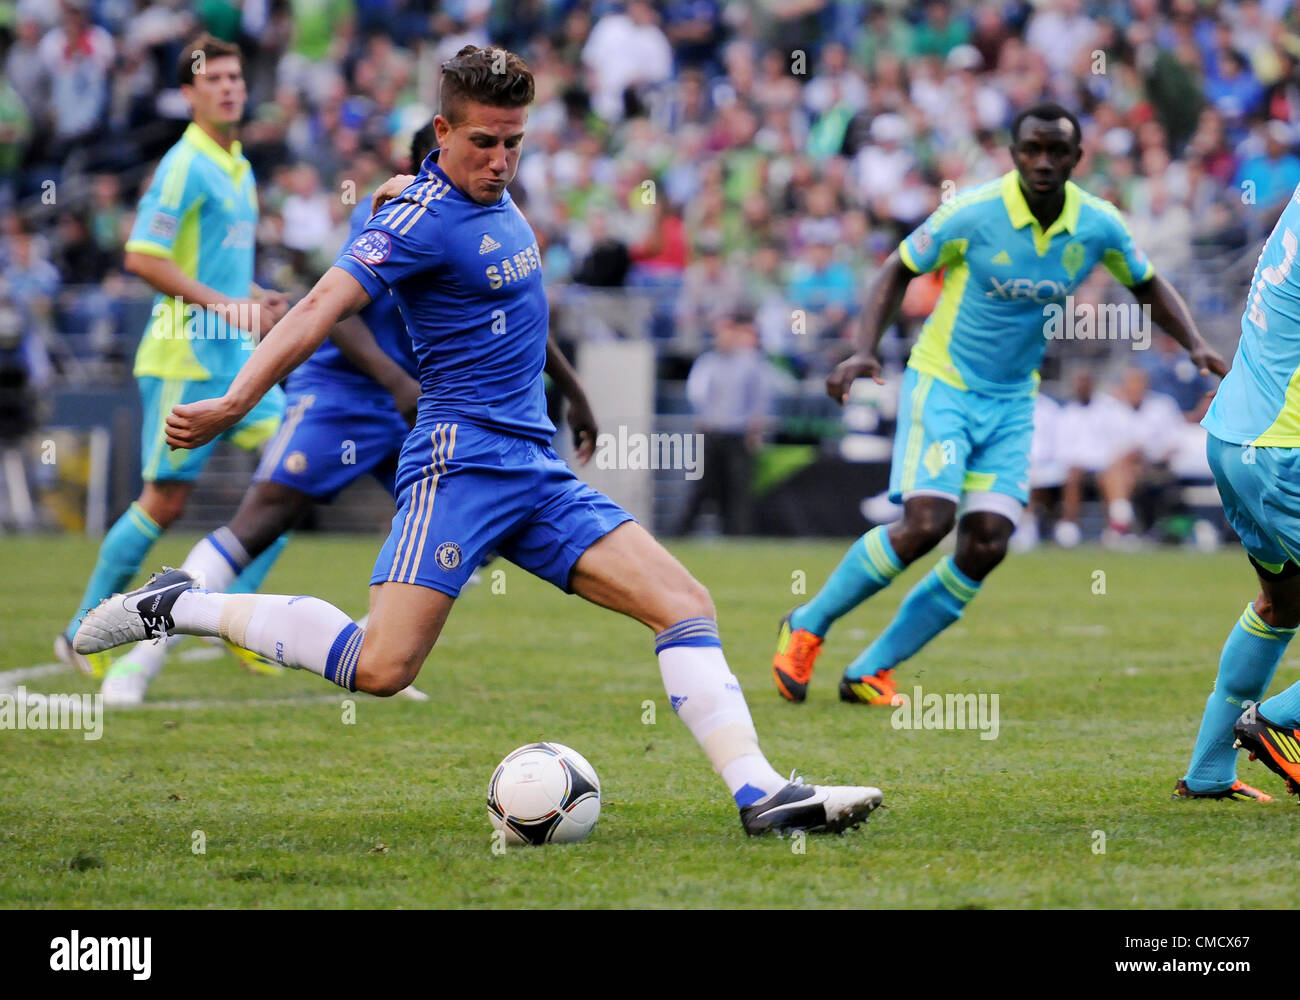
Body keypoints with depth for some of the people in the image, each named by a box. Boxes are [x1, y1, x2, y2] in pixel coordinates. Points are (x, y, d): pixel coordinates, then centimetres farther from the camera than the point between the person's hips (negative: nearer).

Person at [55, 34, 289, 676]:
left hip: (235, 356, 8)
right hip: (184, 354, -8)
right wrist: (225, 307, -20)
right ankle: (82, 634, 8)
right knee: (165, 503, -5)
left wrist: (253, 297, 10)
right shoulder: (185, 166, -12)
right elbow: (142, 258, -19)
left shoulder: (240, 169, 16)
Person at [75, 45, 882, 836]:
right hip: (463, 461, -8)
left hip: (537, 469, 9)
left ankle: (761, 793, -7)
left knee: (688, 606, -3)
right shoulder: (425, 217, -12)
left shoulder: (490, 191, 13)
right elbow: (323, 308, -22)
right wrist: (232, 404, -31)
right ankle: (179, 607, -5)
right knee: (382, 666, -20)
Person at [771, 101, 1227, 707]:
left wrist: (1195, 346, -3)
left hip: (1012, 401, 4)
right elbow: (899, 271, -4)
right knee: (926, 524, -20)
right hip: (942, 382, -4)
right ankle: (808, 626, 2)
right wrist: (865, 351, -17)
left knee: (986, 546, -8)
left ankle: (871, 672, 5)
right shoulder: (972, 214, -16)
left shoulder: (1099, 226, -6)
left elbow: (1147, 286, 12)